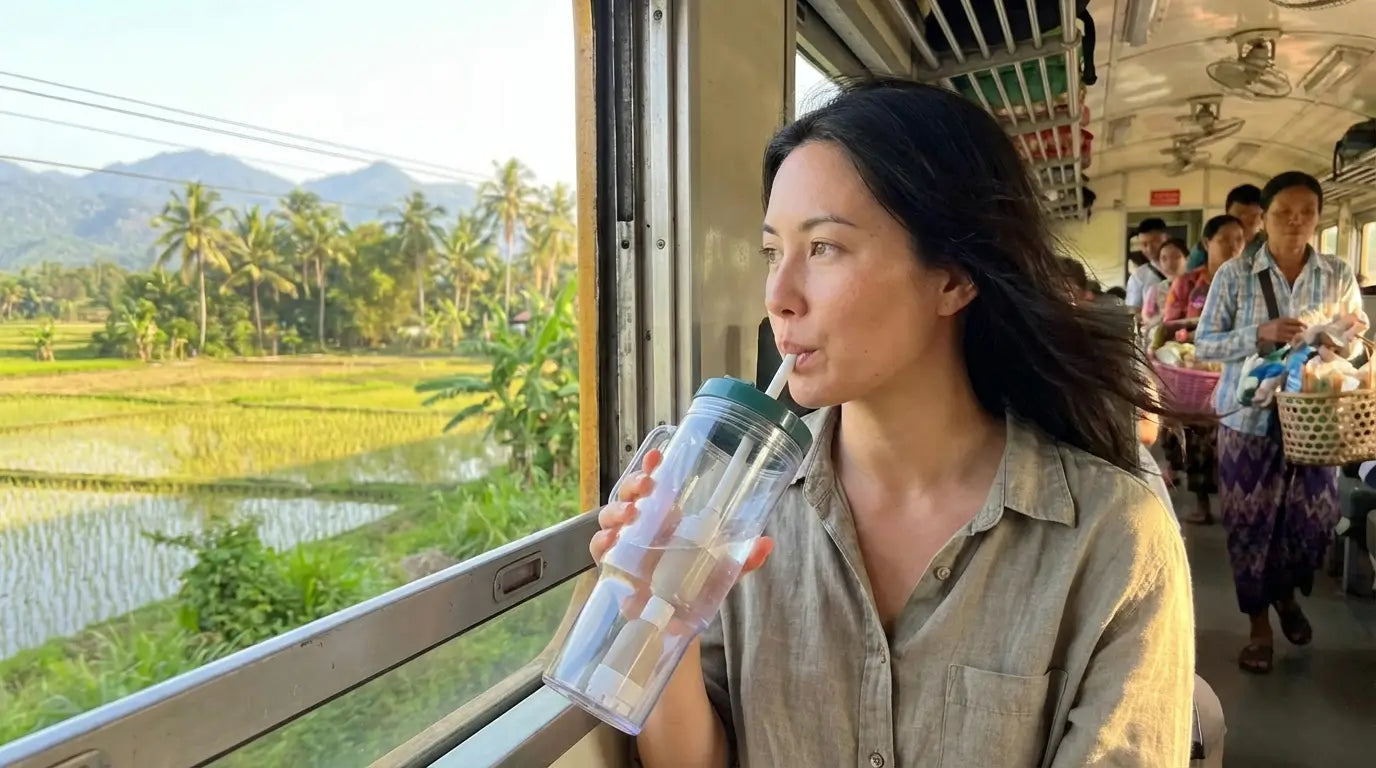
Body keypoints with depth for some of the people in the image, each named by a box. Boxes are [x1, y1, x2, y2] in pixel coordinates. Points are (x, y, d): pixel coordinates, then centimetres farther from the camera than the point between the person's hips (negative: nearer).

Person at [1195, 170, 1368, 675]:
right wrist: (1260, 335, -21)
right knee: (1251, 521, 4)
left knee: (1312, 517, 7)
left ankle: (1286, 594, 39)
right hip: (1250, 418, -2)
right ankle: (1259, 626, 21)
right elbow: (1203, 345, -6)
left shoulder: (1338, 275, 2)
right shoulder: (1234, 274, -6)